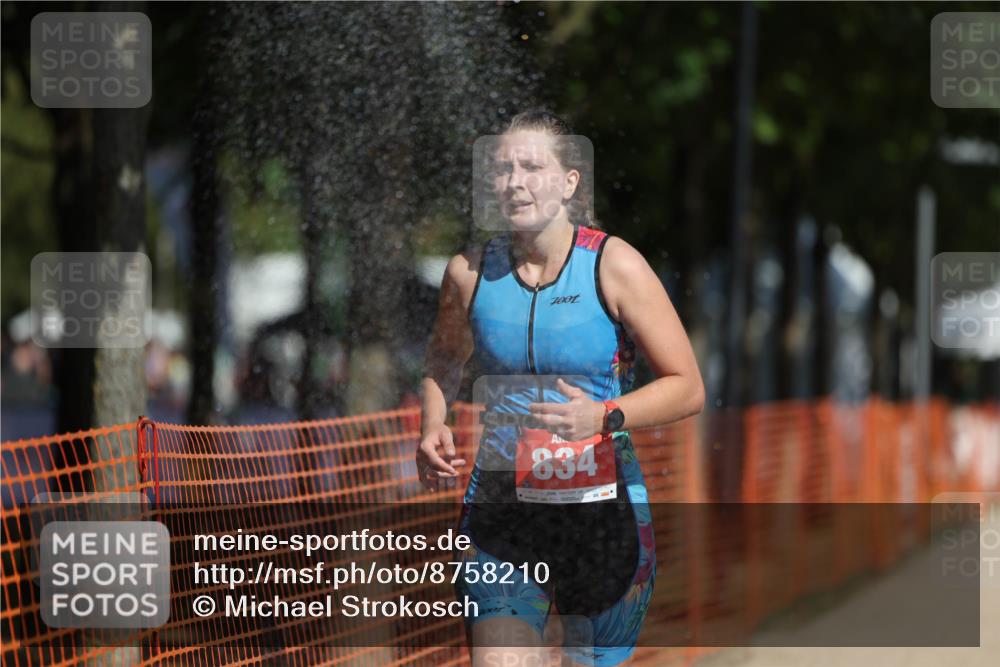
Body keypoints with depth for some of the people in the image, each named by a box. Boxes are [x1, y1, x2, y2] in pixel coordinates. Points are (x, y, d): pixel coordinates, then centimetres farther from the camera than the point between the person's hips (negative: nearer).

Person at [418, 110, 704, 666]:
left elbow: (688, 389, -7)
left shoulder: (615, 266, -8)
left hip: (603, 513, -1)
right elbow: (444, 361, 22)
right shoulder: (470, 271, 0)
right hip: (501, 507, 1)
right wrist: (433, 426, 2)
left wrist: (603, 417, -24)